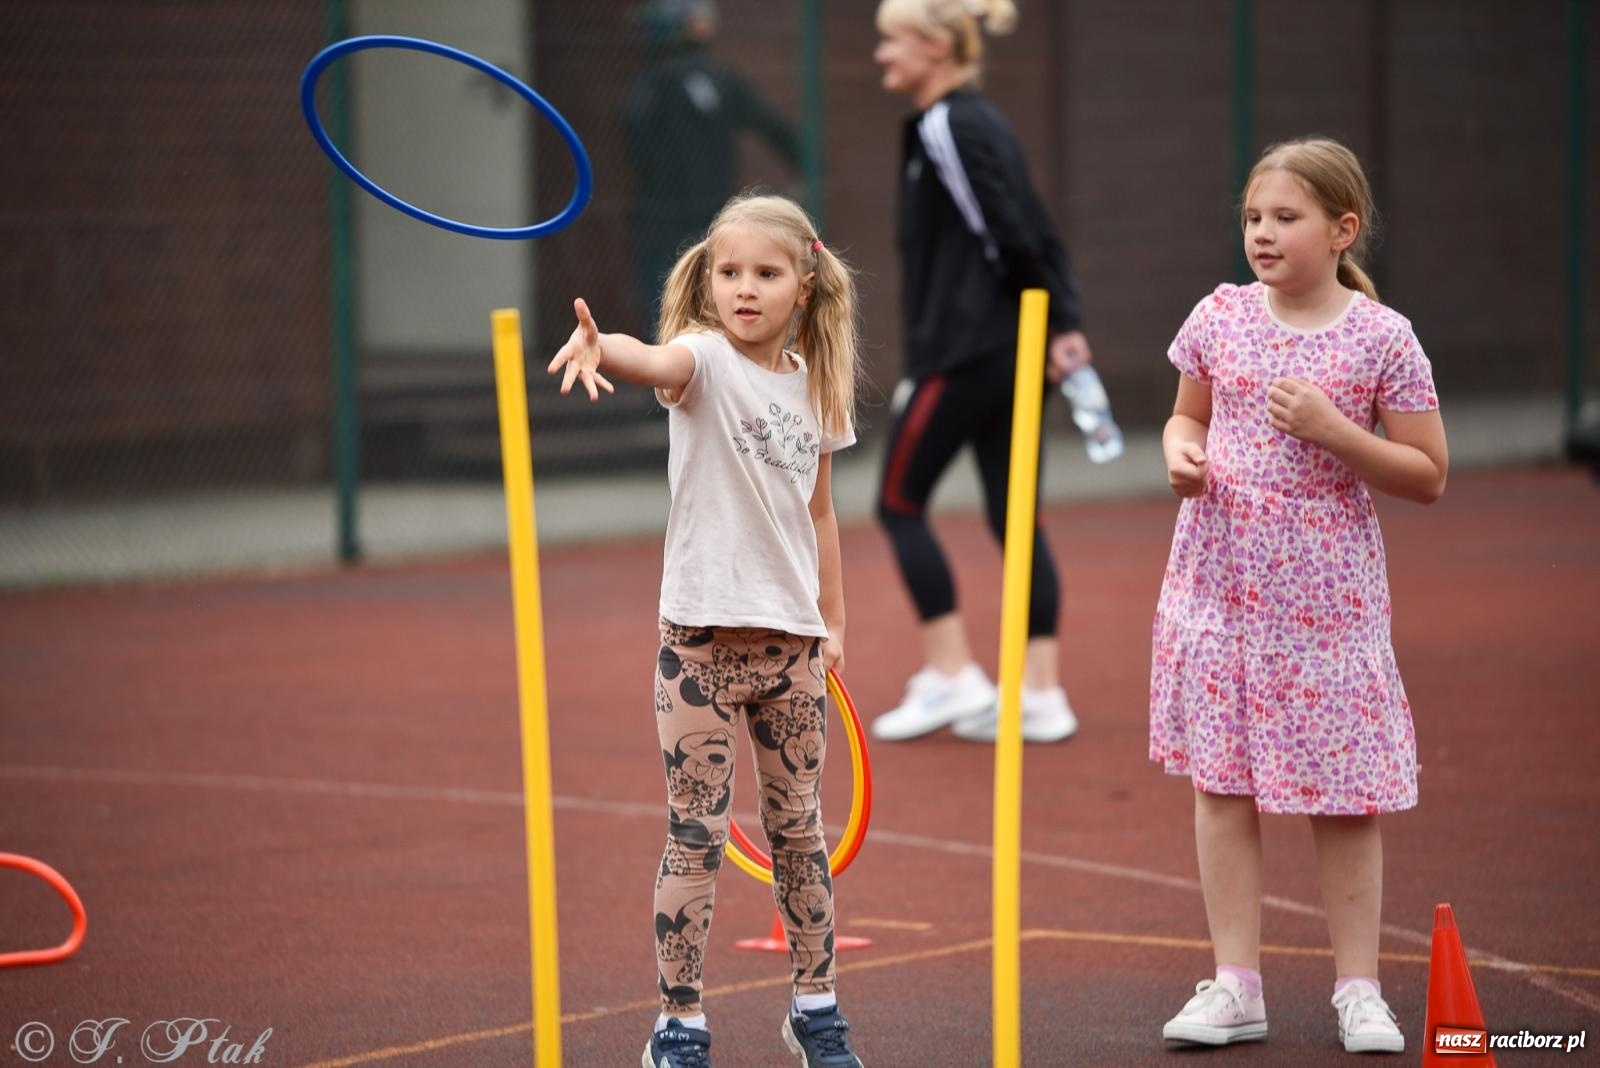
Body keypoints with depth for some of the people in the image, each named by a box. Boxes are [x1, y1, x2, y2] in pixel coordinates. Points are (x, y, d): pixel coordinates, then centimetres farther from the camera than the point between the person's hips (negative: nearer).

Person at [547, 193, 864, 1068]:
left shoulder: (814, 386, 7)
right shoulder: (704, 359, -8)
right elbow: (658, 362, -33)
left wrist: (833, 623, 18)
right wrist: (601, 349, -56)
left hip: (790, 640, 4)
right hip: (703, 635, -4)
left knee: (798, 830, 13)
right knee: (696, 837, -2)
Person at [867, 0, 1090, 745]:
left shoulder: (944, 130, -12)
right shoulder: (979, 125, 15)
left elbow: (1006, 237, -17)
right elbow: (1031, 235, 13)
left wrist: (1051, 324, -9)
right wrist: (1062, 323, 9)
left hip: (966, 354, -9)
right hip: (1014, 356, 9)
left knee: (899, 502, 2)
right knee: (1012, 516, 8)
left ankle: (952, 676, 1)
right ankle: (1042, 694, 6)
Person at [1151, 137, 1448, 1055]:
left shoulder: (1382, 337, -8)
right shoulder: (1221, 317, 2)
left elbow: (1428, 476, -4)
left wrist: (1332, 431, -17)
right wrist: (1183, 454, -5)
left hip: (1327, 592, -3)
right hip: (1221, 584, 3)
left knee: (1344, 792, 2)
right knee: (1222, 782, 4)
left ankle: (1359, 990, 13)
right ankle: (1236, 987, 12)